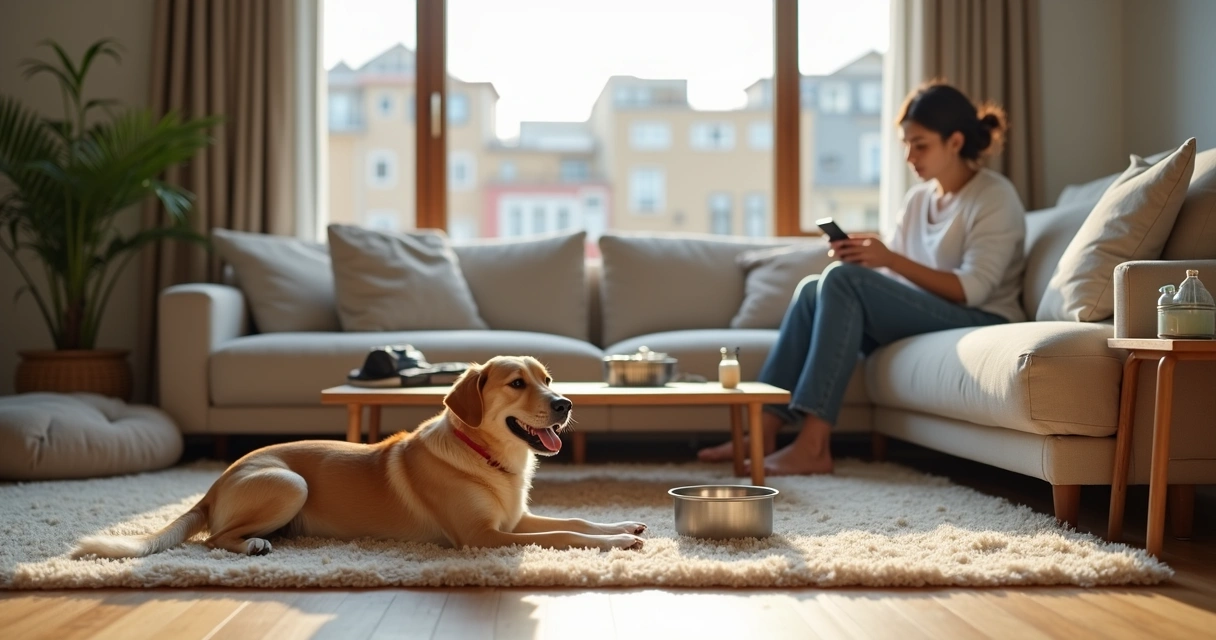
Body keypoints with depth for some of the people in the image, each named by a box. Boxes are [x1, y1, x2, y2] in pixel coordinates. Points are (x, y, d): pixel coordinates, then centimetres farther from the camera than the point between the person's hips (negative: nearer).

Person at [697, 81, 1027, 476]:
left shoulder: (996, 197, -5)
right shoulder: (918, 198, 16)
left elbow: (971, 289, -17)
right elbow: (892, 281, 12)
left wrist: (890, 259, -24)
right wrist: (863, 257, -10)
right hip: (920, 319, 7)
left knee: (843, 280, -25)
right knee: (814, 289, -12)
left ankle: (813, 445, -34)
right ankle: (765, 430, -21)